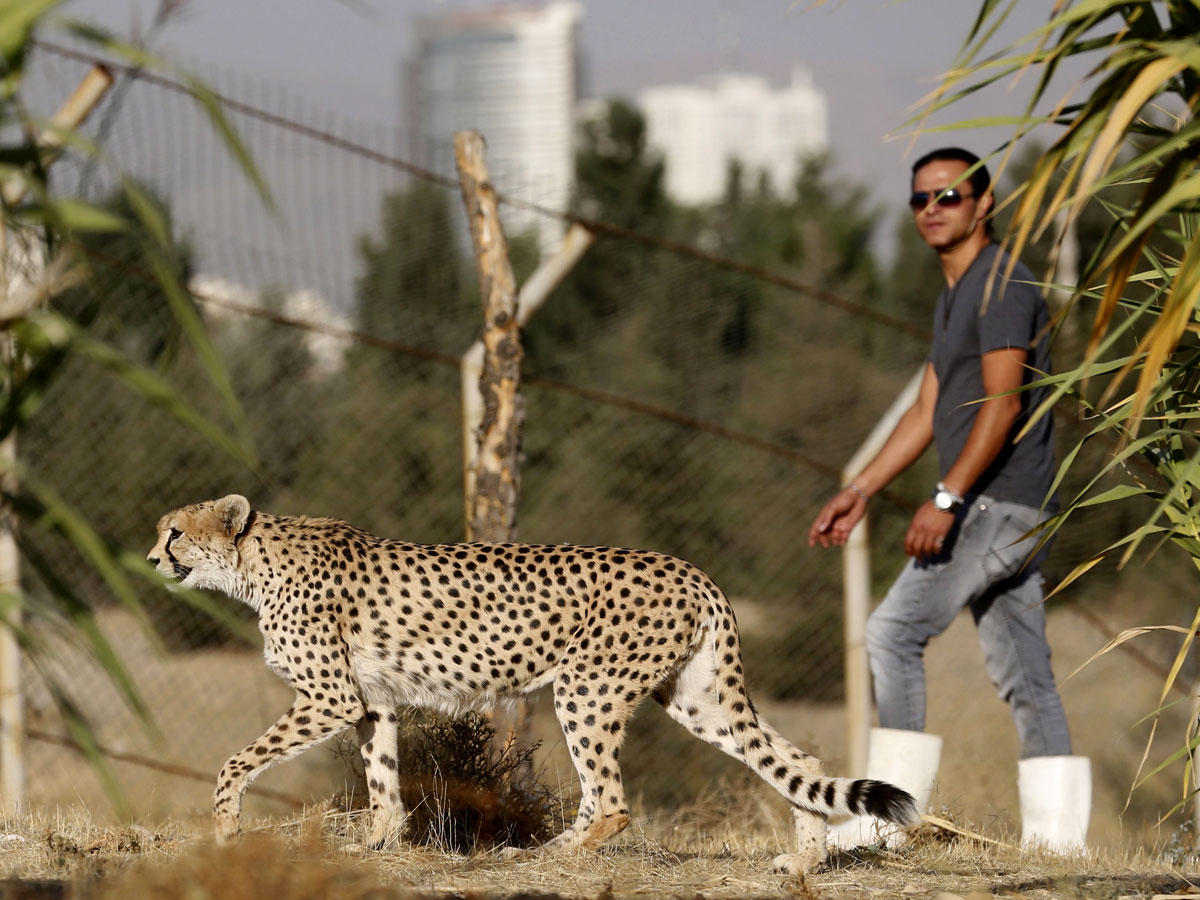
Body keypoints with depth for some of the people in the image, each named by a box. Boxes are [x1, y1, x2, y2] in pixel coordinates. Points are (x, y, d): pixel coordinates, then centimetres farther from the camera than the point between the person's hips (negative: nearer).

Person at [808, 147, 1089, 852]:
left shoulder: (1002, 284, -11)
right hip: (994, 510, 10)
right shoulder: (957, 297, 21)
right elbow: (928, 412, 24)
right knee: (1024, 675, 6)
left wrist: (947, 498, -26)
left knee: (895, 633, -11)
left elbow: (1003, 403, -20)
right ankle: (1060, 828, 5)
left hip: (998, 503, -10)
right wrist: (858, 494, 19)